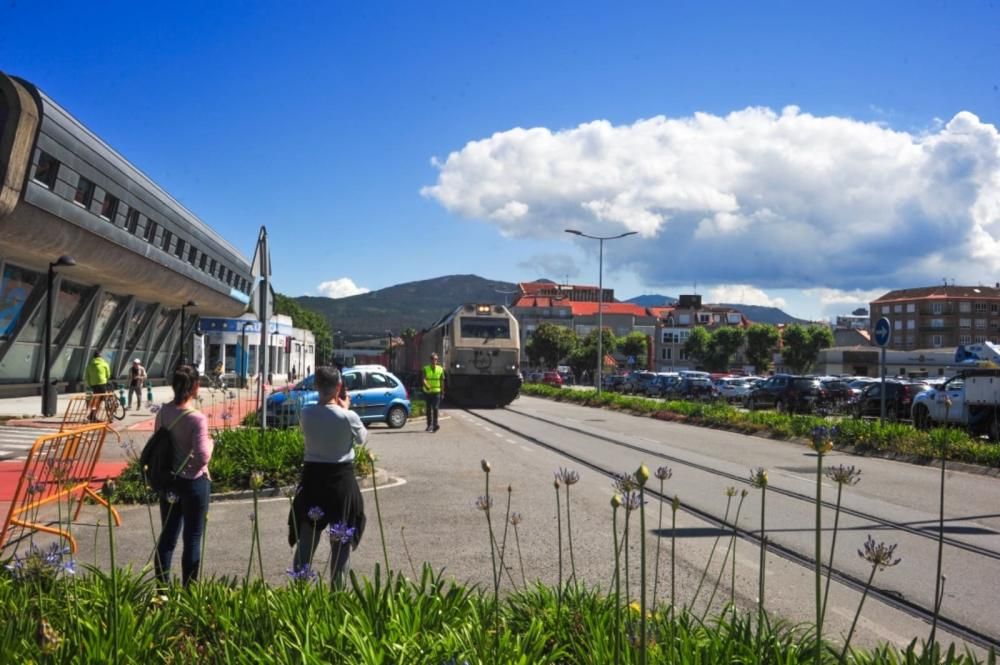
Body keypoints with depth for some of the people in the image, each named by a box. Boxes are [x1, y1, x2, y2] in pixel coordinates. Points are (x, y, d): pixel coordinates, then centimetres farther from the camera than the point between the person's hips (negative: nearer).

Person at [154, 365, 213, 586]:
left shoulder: (163, 412, -2)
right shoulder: (197, 418, -21)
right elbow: (203, 457, -21)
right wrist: (210, 443, -2)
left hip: (168, 481, 6)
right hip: (193, 482, -6)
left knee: (167, 536, 16)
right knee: (192, 540, 6)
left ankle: (161, 588, 24)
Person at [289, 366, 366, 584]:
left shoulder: (306, 413, -8)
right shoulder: (349, 417, -17)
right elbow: (362, 438, 2)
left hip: (312, 476, 3)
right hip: (341, 478, -3)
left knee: (307, 532, 15)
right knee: (342, 536, 9)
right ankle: (337, 586, 14)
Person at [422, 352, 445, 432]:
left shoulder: (440, 369, 3)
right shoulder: (426, 369, -1)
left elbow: (442, 382, 9)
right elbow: (424, 379, -15)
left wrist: (442, 393, 9)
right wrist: (426, 386, -35)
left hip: (436, 392, -1)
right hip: (427, 392, 1)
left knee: (435, 408, -14)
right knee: (428, 410, 8)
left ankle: (435, 424, -10)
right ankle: (429, 425, 19)